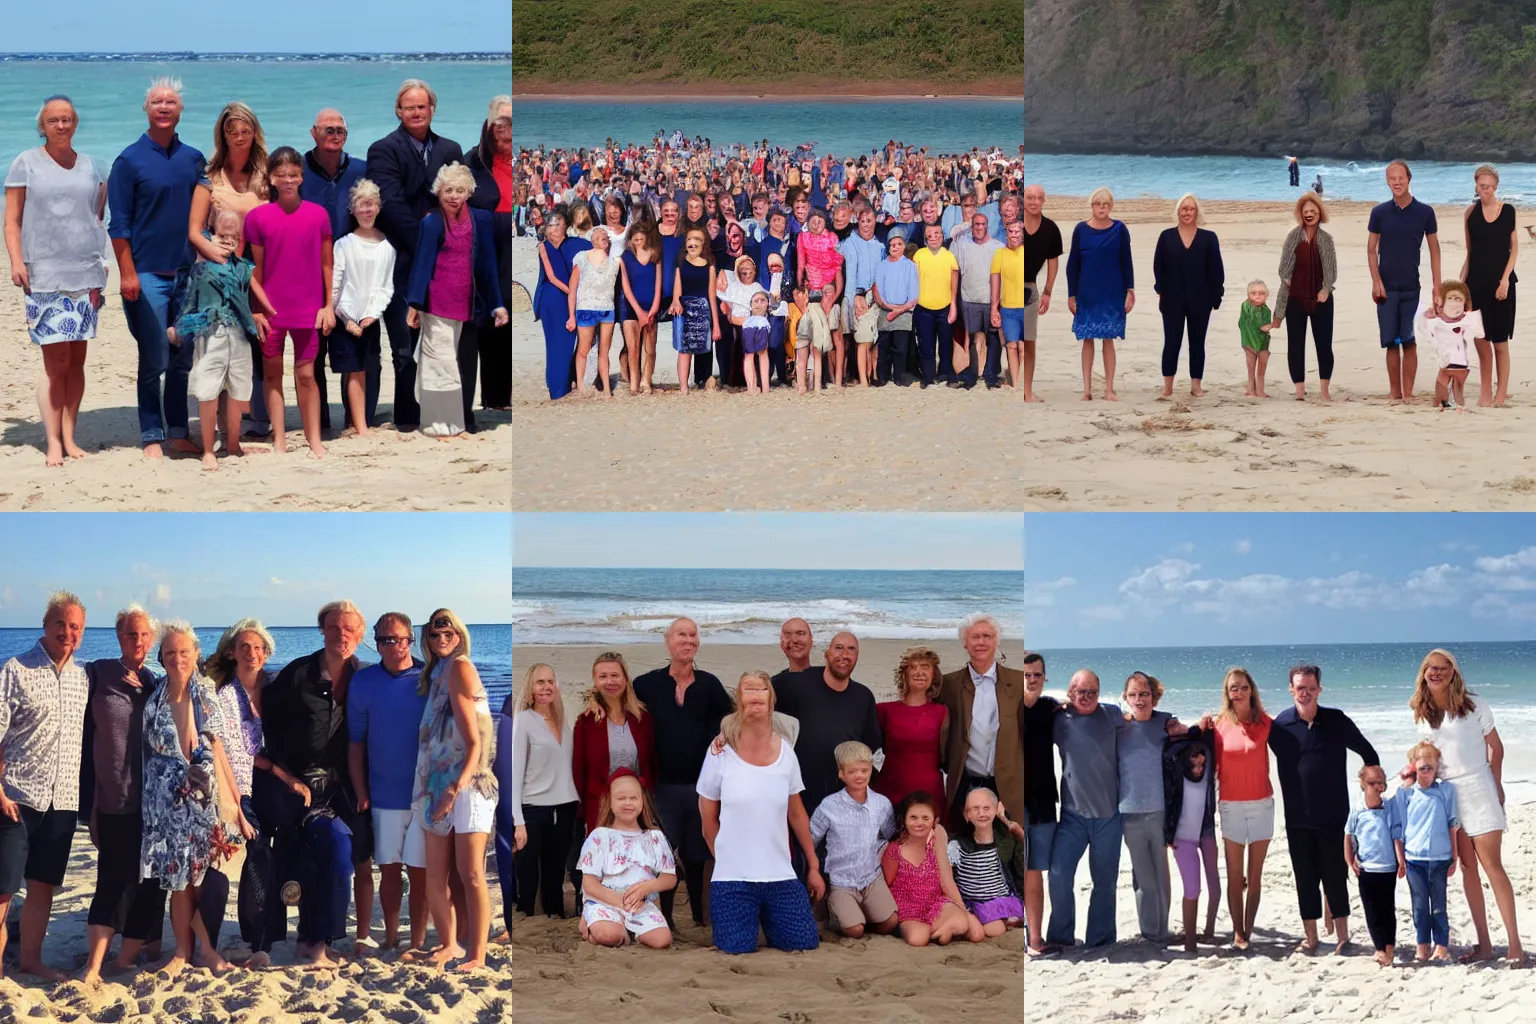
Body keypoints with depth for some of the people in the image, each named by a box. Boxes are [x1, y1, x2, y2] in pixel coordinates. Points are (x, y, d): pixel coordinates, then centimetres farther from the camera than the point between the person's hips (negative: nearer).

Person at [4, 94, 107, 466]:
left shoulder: (91, 167, 14)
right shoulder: (26, 163, 4)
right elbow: (12, 220, 3)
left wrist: (101, 265, 7)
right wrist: (16, 261, -9)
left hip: (86, 273, 3)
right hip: (44, 275, -3)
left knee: (76, 359, 3)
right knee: (56, 360, -9)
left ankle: (69, 438, 8)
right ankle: (53, 442, -6)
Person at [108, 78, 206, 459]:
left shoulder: (193, 159, 9)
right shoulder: (130, 160, -4)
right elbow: (119, 224, -6)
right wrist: (127, 273, -12)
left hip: (187, 271, 4)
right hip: (148, 274, -4)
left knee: (183, 359, 8)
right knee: (154, 361, -3)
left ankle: (178, 433, 16)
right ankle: (152, 437, 4)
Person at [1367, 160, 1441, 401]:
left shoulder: (1425, 212, 0)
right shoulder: (1379, 212, 1)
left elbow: (1434, 250, 5)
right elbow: (1371, 249, 5)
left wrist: (1436, 286, 1)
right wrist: (1376, 282, -6)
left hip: (1411, 288, -1)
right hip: (1386, 288, 1)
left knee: (1409, 343, -2)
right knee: (1391, 343, 3)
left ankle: (1408, 394, 3)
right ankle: (1395, 395, 9)